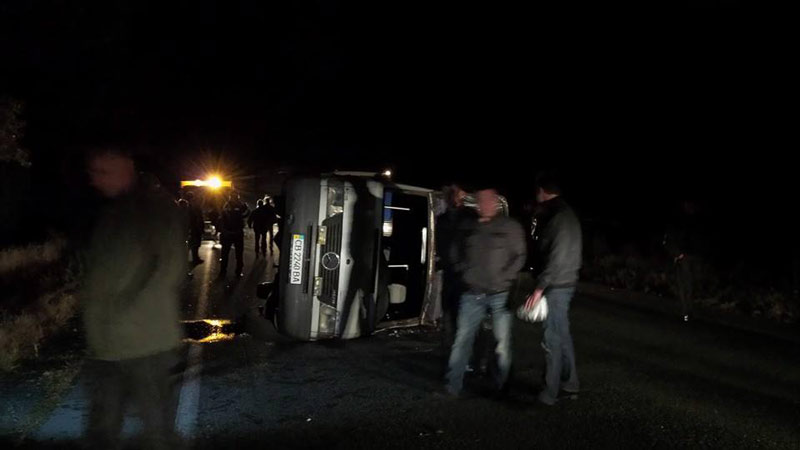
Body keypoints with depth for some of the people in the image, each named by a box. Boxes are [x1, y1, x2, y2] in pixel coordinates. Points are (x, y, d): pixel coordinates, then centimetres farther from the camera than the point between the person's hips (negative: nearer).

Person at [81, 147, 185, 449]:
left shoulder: (154, 206, -8)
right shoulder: (107, 212, 15)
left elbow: (170, 267, -16)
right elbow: (96, 272, 19)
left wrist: (125, 312, -17)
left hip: (148, 345, -7)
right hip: (106, 348, 7)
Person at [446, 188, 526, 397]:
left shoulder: (510, 227, 0)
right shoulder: (469, 227, 8)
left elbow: (519, 256, -1)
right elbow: (455, 252, 20)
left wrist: (505, 278, -10)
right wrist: (463, 272, 8)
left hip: (500, 294, -2)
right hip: (472, 294, 2)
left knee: (503, 341, 3)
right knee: (463, 338, 1)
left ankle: (502, 385, 16)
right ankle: (453, 385, 6)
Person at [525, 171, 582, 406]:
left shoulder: (560, 217, -17)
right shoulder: (564, 214, 14)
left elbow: (557, 258, -23)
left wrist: (539, 288, -24)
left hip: (557, 286, -10)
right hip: (561, 285, 10)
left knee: (552, 340, -4)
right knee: (562, 337, 16)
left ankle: (549, 393, 4)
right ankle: (569, 386, 26)